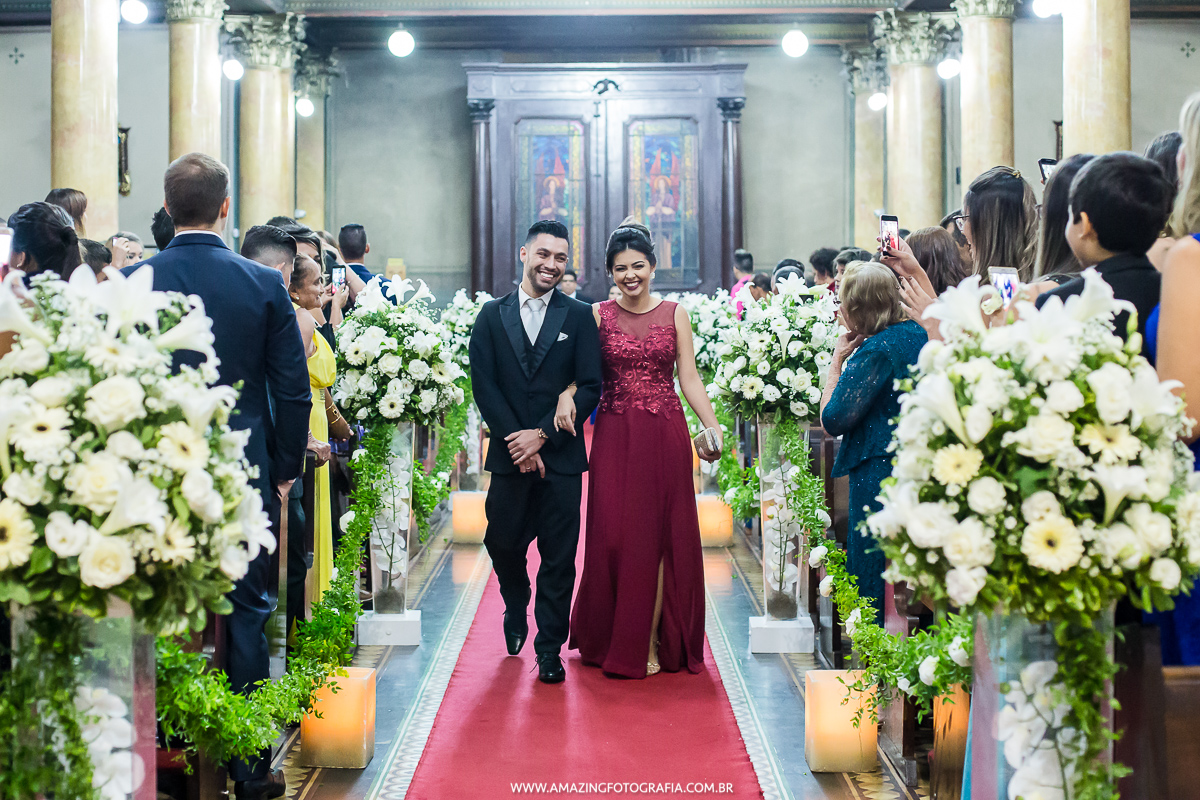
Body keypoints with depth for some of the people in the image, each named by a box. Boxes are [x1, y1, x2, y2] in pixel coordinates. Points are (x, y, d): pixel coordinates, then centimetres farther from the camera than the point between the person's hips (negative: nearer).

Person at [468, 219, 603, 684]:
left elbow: (590, 387, -3)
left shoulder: (579, 317, 3)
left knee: (559, 556, 1)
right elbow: (483, 385, 0)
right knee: (502, 543, 9)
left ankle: (550, 648, 12)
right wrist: (518, 441, -9)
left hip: (560, 455, -1)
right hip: (509, 454, 1)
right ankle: (516, 611, 38)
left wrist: (542, 434, -11)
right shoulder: (492, 316, 7)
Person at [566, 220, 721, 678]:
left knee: (661, 535, 1)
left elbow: (689, 378, 2)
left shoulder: (675, 314, 5)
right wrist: (566, 396, -24)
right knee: (612, 534, 0)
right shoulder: (598, 316, 5)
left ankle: (653, 640, 9)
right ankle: (611, 638, 15)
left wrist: (713, 428, -9)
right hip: (615, 434, 0)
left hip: (665, 434, 0)